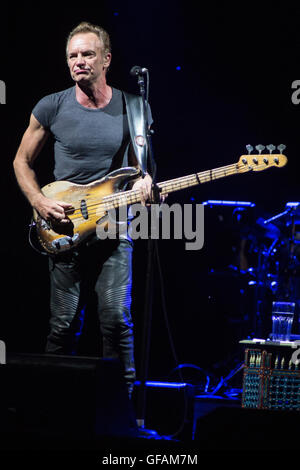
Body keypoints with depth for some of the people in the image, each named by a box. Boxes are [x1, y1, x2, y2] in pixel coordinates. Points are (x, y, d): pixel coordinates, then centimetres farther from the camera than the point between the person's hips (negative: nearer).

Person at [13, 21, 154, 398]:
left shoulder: (130, 108, 3)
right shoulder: (51, 108, 0)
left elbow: (139, 161, 16)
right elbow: (22, 161, 9)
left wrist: (143, 181, -7)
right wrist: (40, 203, -5)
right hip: (63, 228, 0)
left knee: (117, 318, -7)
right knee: (64, 323, 3)